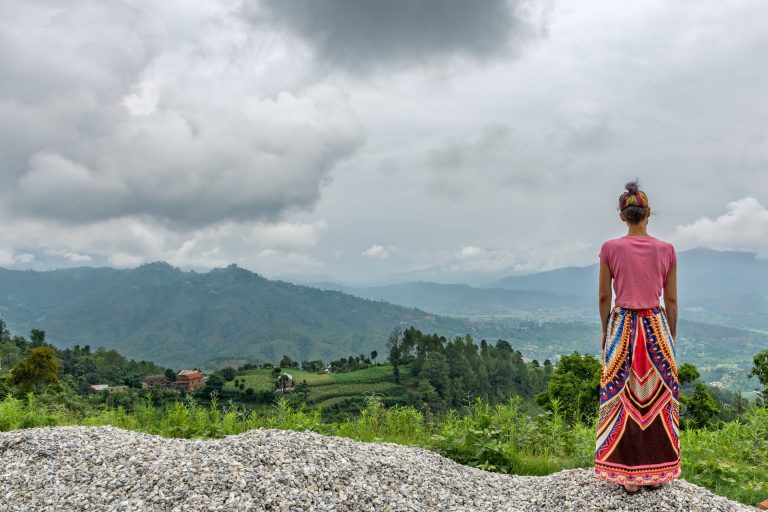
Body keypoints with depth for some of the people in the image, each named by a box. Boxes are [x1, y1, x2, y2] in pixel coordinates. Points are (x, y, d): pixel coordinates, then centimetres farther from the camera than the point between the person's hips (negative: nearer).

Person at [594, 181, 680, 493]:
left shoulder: (610, 249, -5)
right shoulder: (666, 250, -1)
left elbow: (604, 297, 0)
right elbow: (671, 300, 4)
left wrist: (606, 331, 12)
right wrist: (672, 335, 15)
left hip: (622, 326, -1)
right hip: (656, 326, 1)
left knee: (623, 397, 5)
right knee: (657, 396, 11)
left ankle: (629, 475, 10)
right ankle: (656, 471, 19)